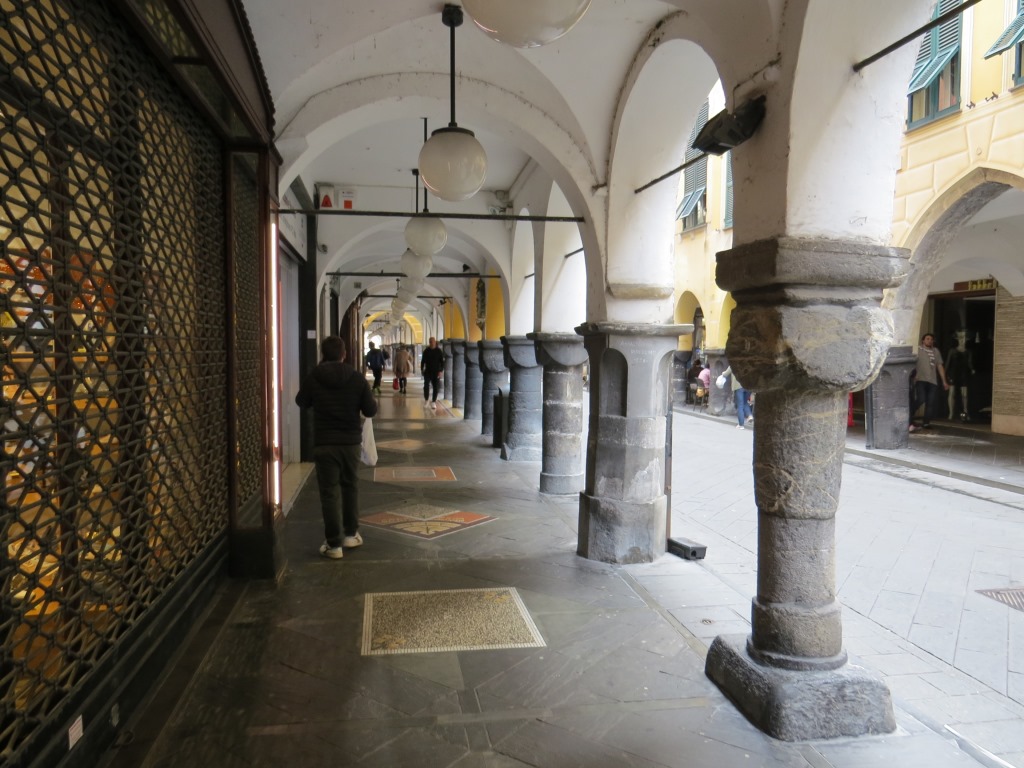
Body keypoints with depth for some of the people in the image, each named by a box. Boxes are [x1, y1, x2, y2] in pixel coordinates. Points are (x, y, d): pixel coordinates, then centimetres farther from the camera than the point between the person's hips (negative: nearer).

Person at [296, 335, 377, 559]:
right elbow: (371, 411, -3)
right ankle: (351, 534, 27)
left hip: (324, 443, -2)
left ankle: (334, 544, 4)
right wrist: (363, 401, 19)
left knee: (330, 492, 3)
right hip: (352, 441, 2)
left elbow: (301, 403, 12)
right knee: (350, 486, 19)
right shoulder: (357, 378, -5)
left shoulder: (312, 378, -6)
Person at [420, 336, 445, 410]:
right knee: (426, 386, -9)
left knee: (436, 387, 0)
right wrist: (422, 369, 6)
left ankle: (433, 402, 9)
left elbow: (442, 362, -1)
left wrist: (441, 371, -9)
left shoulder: (439, 351, -1)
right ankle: (426, 400, 8)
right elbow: (423, 361, 12)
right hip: (427, 372, 1)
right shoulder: (426, 351, 4)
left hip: (436, 372, -1)